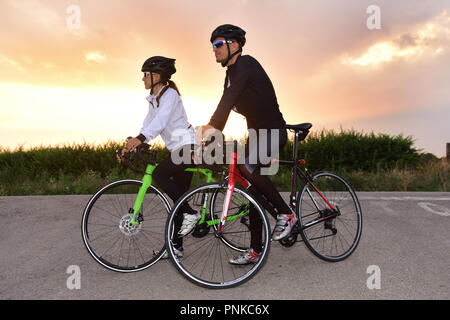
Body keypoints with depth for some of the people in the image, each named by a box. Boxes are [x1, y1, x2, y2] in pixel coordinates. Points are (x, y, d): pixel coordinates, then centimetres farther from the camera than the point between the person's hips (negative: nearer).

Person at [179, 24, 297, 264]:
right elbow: (225, 105, 13)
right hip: (256, 132, 9)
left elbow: (230, 96, -27)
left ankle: (286, 213, -13)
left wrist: (211, 126, -35)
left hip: (272, 131, -9)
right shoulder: (231, 74, 16)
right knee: (254, 187, 6)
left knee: (246, 167, -32)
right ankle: (255, 250, 13)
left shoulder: (246, 64, -12)